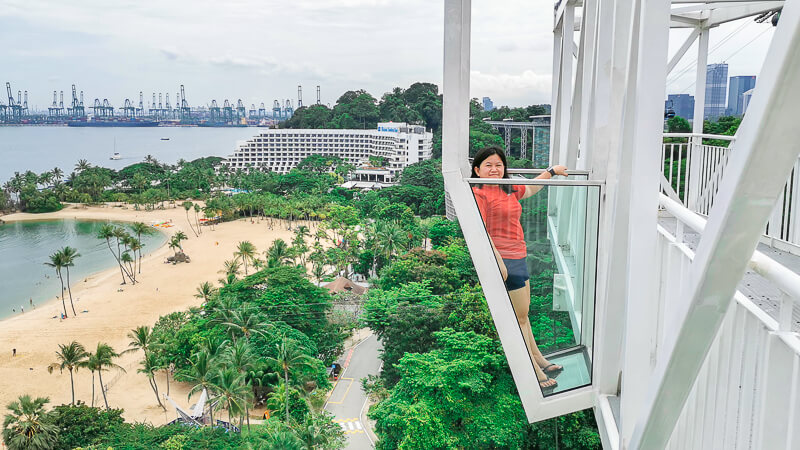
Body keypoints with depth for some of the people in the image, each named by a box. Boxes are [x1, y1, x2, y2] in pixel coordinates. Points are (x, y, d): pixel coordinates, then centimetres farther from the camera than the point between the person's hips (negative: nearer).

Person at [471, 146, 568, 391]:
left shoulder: (509, 190, 13)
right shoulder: (478, 194, -13)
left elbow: (530, 188, 35)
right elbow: (481, 231, -20)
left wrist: (551, 171, 42)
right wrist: (499, 263, -25)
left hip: (518, 257, 9)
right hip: (502, 259, -9)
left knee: (521, 313, 20)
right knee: (518, 316, 0)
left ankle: (538, 359, 35)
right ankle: (534, 370, 10)